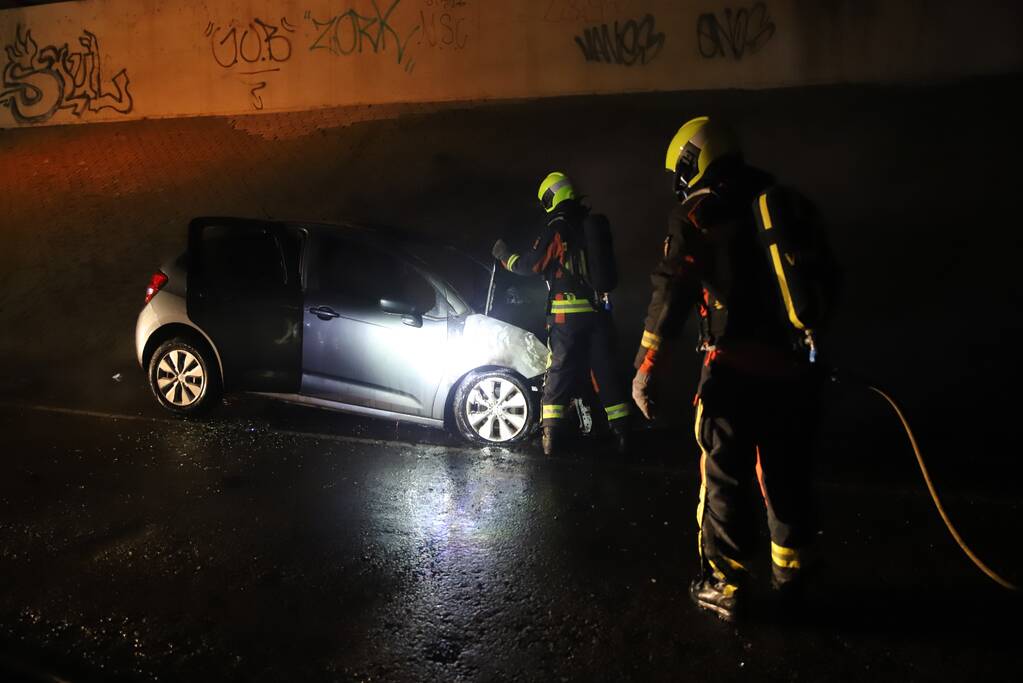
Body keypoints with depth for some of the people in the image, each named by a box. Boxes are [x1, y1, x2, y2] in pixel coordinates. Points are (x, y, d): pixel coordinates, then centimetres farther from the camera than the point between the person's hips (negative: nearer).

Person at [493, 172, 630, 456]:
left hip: (568, 314, -5)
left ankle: (552, 434, -1)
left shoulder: (557, 228, -6)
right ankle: (622, 432, 12)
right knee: (605, 369, 10)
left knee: (559, 370, 1)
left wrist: (504, 255, 13)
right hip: (599, 310, 5)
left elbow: (530, 264, -2)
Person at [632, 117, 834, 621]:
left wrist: (646, 367, -8)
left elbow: (671, 294, -10)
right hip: (795, 369, 6)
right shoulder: (789, 204, 13)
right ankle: (789, 575, 33)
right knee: (787, 475, 19)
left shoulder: (696, 216, -3)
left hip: (735, 370, -5)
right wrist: (818, 345, 28)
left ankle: (724, 587, 15)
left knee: (726, 479, 7)